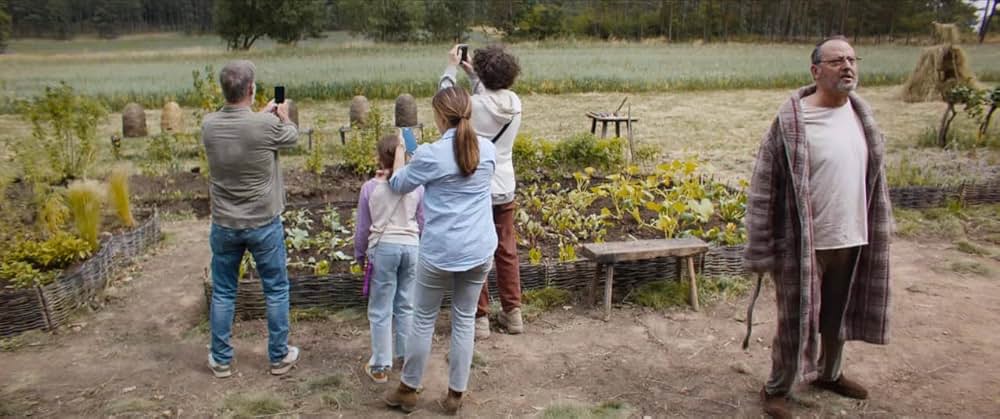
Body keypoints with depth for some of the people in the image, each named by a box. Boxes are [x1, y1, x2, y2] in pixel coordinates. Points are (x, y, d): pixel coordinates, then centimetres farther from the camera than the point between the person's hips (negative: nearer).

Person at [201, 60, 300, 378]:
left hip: (224, 225, 3)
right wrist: (283, 116, 23)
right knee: (276, 291, 14)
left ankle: (221, 360, 27)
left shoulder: (209, 125, -7)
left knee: (222, 293, 16)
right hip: (263, 224, -3)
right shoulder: (267, 125, -20)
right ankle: (279, 356, 25)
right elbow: (292, 137, 3)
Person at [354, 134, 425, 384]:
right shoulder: (417, 187, -2)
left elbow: (363, 228, 2)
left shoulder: (370, 187, -5)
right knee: (406, 306, 15)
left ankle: (380, 366, 13)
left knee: (380, 311, 6)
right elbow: (422, 223, 6)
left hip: (383, 248, -2)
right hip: (411, 247, 2)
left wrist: (360, 255, 17)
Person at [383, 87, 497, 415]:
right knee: (465, 320, 14)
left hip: (440, 252, -4)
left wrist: (399, 149, 22)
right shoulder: (488, 150, -2)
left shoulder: (430, 154, -14)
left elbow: (398, 184, 4)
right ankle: (455, 395, 24)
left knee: (424, 320, 13)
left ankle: (408, 391, 28)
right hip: (480, 251, 4)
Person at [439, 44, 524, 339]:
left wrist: (452, 67, 15)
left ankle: (480, 318, 15)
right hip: (505, 191, 5)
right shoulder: (515, 104, -5)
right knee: (507, 253, 16)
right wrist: (471, 73, 21)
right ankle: (513, 312, 24)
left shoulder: (473, 106, -19)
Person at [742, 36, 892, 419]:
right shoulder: (792, 121, -15)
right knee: (796, 320, 5)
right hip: (805, 245, -6)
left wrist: (876, 231, 16)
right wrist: (761, 251, -14)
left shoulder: (862, 115, 4)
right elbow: (763, 190, -14)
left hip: (852, 240, 6)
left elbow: (872, 177, 14)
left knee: (839, 314, 22)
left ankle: (829, 373, 45)